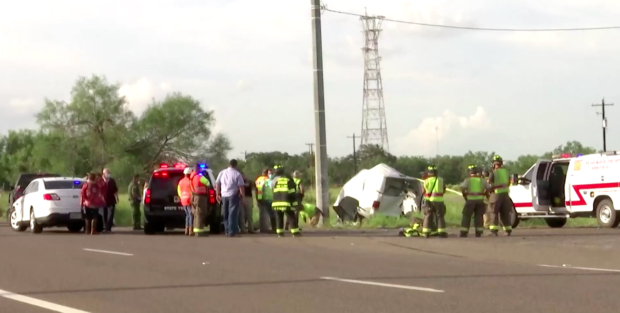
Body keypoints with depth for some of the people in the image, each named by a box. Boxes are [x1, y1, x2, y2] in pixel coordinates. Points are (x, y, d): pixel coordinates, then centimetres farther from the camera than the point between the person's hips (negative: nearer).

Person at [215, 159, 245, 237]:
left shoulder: (222, 173, 6)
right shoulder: (237, 174, -9)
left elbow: (217, 184, 9)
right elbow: (241, 186, -11)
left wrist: (218, 194, 18)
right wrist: (243, 195, -1)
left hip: (224, 196, 5)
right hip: (233, 196, -5)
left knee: (225, 214, 13)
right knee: (232, 214, -3)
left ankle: (227, 231, 16)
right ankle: (232, 232, -7)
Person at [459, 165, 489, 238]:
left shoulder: (468, 180, -3)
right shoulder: (481, 180, 9)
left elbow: (462, 188, -16)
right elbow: (488, 188, 6)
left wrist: (464, 195, -2)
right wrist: (483, 194, 14)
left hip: (470, 200, -3)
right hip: (480, 200, 3)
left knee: (466, 216, 3)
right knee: (478, 216, 9)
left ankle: (464, 232, -3)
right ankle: (479, 232, 2)